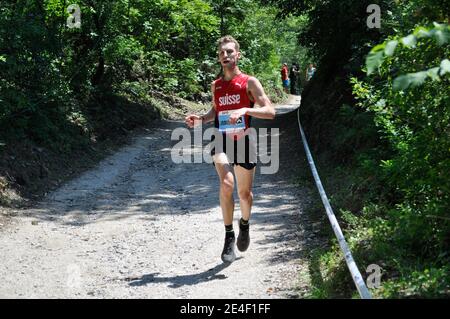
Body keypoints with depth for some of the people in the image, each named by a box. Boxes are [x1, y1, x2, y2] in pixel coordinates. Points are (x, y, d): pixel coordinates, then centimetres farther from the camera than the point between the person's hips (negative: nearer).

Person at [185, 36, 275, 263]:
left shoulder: (250, 82, -4)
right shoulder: (216, 86, 9)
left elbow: (270, 112, -10)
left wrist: (245, 110, -26)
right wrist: (200, 119, 6)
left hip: (243, 142, -1)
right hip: (221, 140, 1)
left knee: (244, 193, 9)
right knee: (226, 184, -23)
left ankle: (244, 225, 42)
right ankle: (229, 236, -12)